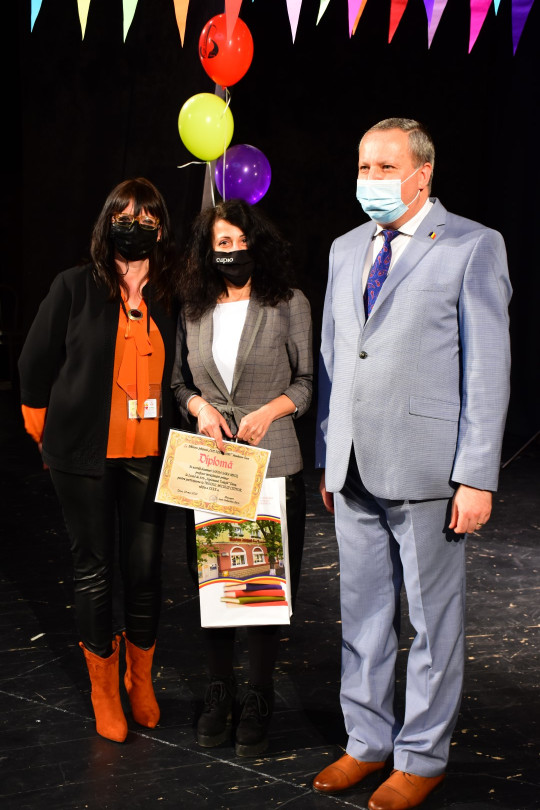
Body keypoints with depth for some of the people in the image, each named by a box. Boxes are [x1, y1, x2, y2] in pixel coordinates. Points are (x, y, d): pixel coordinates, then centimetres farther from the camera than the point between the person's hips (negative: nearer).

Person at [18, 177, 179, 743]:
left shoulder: (170, 297, 4)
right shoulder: (75, 288, -3)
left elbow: (179, 373, 13)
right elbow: (35, 363, 4)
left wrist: (175, 436, 6)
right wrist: (44, 433, 8)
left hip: (149, 456, 2)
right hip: (85, 455, -2)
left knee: (146, 567, 5)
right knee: (93, 568, 6)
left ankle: (140, 679, 27)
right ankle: (104, 690, 22)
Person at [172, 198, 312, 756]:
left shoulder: (288, 305, 0)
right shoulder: (193, 310, 9)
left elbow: (308, 380, 2)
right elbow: (179, 380, 16)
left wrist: (270, 409, -14)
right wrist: (199, 407, -4)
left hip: (271, 464, -3)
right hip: (208, 465, 3)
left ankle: (259, 701, 15)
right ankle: (219, 691, 22)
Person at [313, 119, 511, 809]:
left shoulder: (473, 247, -5)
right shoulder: (346, 250, 14)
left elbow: (488, 369, -8)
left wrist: (476, 477, -13)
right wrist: (326, 457, 14)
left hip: (425, 469, -5)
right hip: (354, 469, 6)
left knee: (433, 621, 5)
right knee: (362, 615, 13)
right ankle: (367, 741, 28)